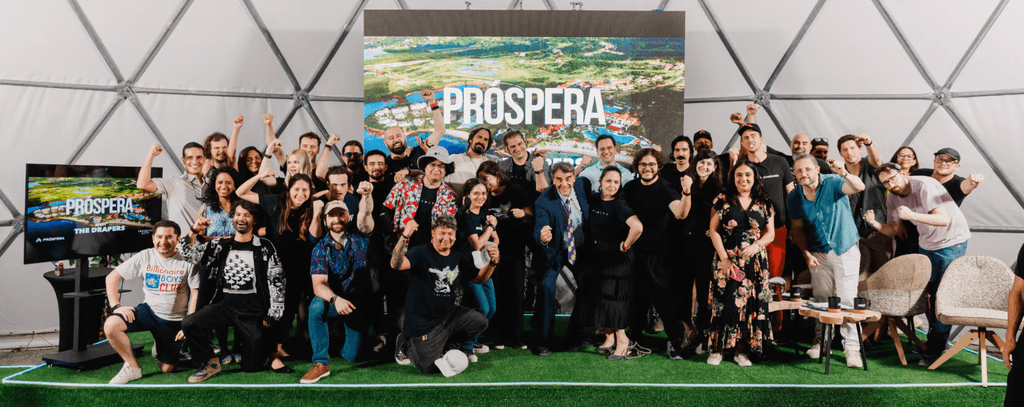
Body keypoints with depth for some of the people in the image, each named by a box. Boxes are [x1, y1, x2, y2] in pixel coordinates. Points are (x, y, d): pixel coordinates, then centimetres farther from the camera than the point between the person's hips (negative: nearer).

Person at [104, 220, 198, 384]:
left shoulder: (186, 261, -10)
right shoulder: (145, 257, -4)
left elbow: (196, 295, -10)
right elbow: (112, 277, 2)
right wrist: (116, 306, -12)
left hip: (174, 321, -1)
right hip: (149, 310, 2)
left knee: (167, 369, 1)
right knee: (111, 325, -27)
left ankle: (160, 347, 37)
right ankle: (133, 367, -7)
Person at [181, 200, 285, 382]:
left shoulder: (264, 248, 3)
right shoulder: (220, 246, 10)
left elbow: (276, 282, 1)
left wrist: (272, 315, -4)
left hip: (252, 311, -2)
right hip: (224, 304, 2)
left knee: (252, 367, -2)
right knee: (189, 323, -26)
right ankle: (210, 363, -3)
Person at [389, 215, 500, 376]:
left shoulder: (460, 258, 5)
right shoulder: (421, 253, -15)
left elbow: (479, 278, 13)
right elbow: (396, 264, -32)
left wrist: (493, 262, -6)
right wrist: (405, 236, -45)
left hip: (449, 314, 6)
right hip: (423, 322, -6)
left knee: (480, 322, -6)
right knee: (429, 367, -8)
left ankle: (446, 345, 15)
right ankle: (405, 344, 24)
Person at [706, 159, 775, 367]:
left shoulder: (764, 203, 8)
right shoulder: (723, 200, 2)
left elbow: (770, 233, 8)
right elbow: (713, 230, 0)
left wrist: (756, 245, -13)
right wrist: (724, 258, -8)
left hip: (755, 262, 2)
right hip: (727, 260, -2)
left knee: (751, 303, 2)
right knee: (725, 301, -5)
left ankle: (742, 350, 12)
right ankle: (717, 349, 5)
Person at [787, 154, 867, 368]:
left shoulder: (832, 183, -15)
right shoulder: (794, 197, -4)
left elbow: (859, 187, -35)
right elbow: (798, 228, 6)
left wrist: (845, 175, -55)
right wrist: (806, 254, -4)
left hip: (846, 248, -3)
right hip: (819, 252, 4)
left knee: (847, 299, -6)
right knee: (821, 298, 8)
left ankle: (851, 347, 1)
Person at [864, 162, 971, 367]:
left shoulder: (924, 185, -25)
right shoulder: (892, 199, -2)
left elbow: (943, 219, -31)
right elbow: (894, 230, 1)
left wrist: (911, 215, -41)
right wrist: (875, 223, -18)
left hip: (952, 241, -7)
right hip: (927, 244, 7)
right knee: (929, 295, 11)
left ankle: (936, 349, -3)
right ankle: (932, 340, 24)